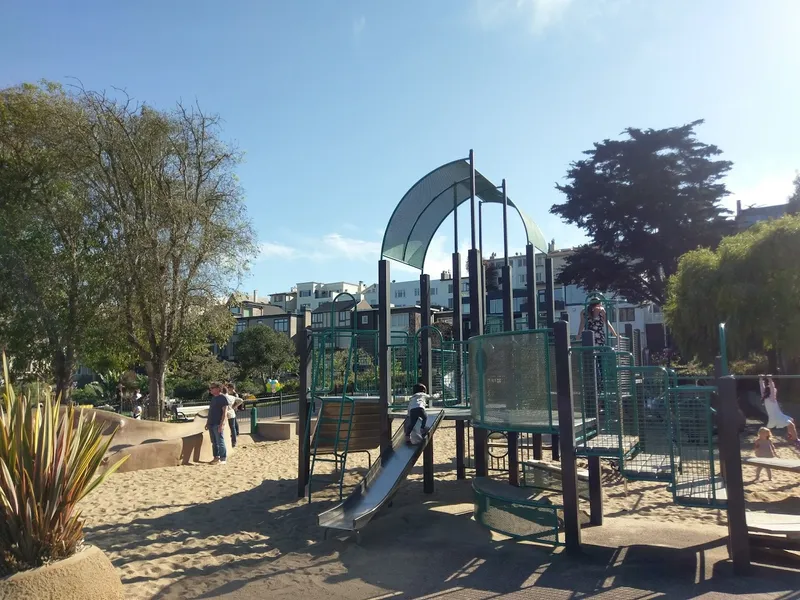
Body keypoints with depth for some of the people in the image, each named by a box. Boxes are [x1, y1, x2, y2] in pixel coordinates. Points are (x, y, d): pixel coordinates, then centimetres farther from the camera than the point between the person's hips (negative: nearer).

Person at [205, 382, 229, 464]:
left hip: (218, 424, -8)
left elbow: (225, 412, -14)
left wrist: (221, 424, -20)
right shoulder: (213, 398, 16)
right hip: (211, 424, 8)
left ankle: (223, 458, 0)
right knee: (214, 442, 11)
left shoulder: (223, 398, -9)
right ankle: (216, 457, 18)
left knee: (220, 442, -5)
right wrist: (207, 422, 18)